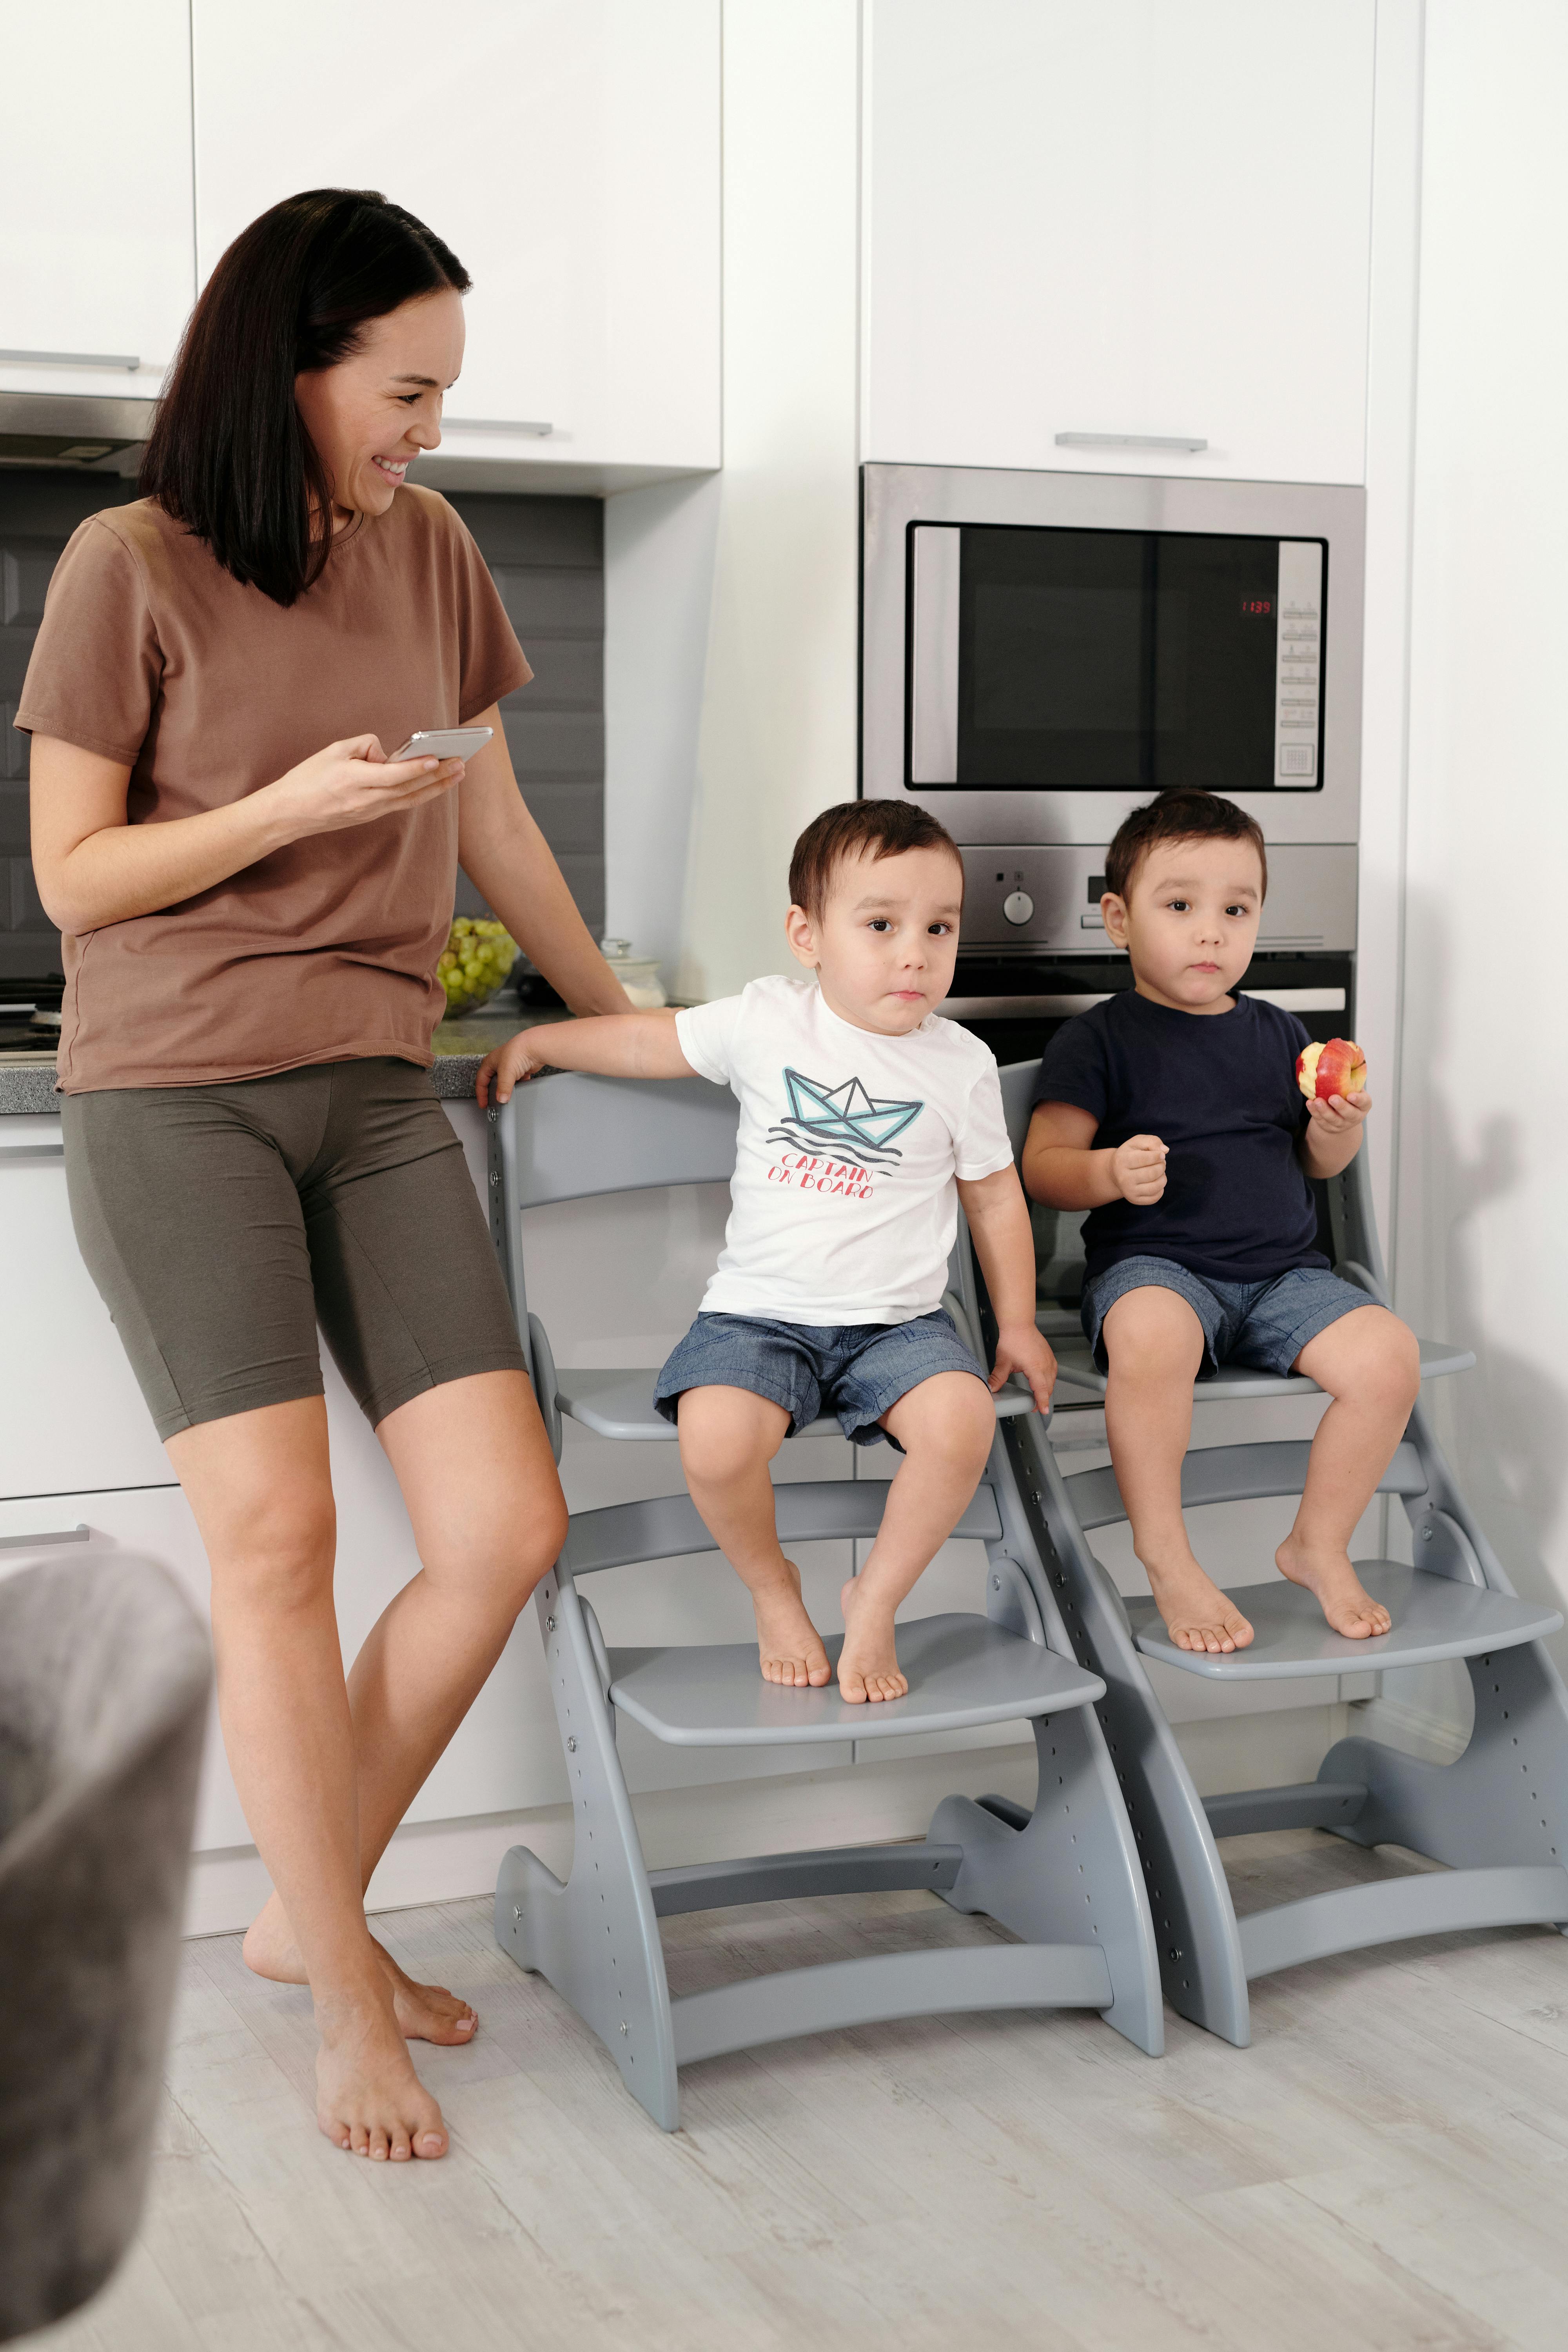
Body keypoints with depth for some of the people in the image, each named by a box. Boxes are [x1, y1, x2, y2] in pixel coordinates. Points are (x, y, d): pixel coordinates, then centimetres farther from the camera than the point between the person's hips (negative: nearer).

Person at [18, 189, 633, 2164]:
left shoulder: (426, 549, 11)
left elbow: (495, 828, 20)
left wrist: (618, 1018, 25)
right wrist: (292, 803, -15)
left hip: (376, 1093, 5)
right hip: (173, 1098, -5)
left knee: (506, 1528, -4)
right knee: (276, 1535, -11)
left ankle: (307, 1913, 16)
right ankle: (348, 2004, 6)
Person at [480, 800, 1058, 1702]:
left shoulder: (961, 1064, 2)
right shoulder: (765, 1021, 0)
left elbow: (996, 1196, 13)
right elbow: (651, 1039, 15)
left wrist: (1018, 1324, 13)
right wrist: (536, 1043, 16)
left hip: (898, 1321, 1)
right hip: (760, 1313, 0)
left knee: (964, 1421, -29)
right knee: (716, 1441, -29)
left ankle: (877, 1596, -2)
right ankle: (773, 1586, 5)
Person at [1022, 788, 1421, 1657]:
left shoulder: (1275, 1032, 16)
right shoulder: (1097, 1039, 2)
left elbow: (1318, 1162, 23)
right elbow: (1042, 1164, -2)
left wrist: (1338, 1127, -1)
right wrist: (1110, 1173, -23)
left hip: (1283, 1272, 5)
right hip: (1151, 1265, -5)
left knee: (1388, 1355, -21)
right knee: (1151, 1334, -40)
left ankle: (1319, 1545, 3)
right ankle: (1166, 1560, -20)